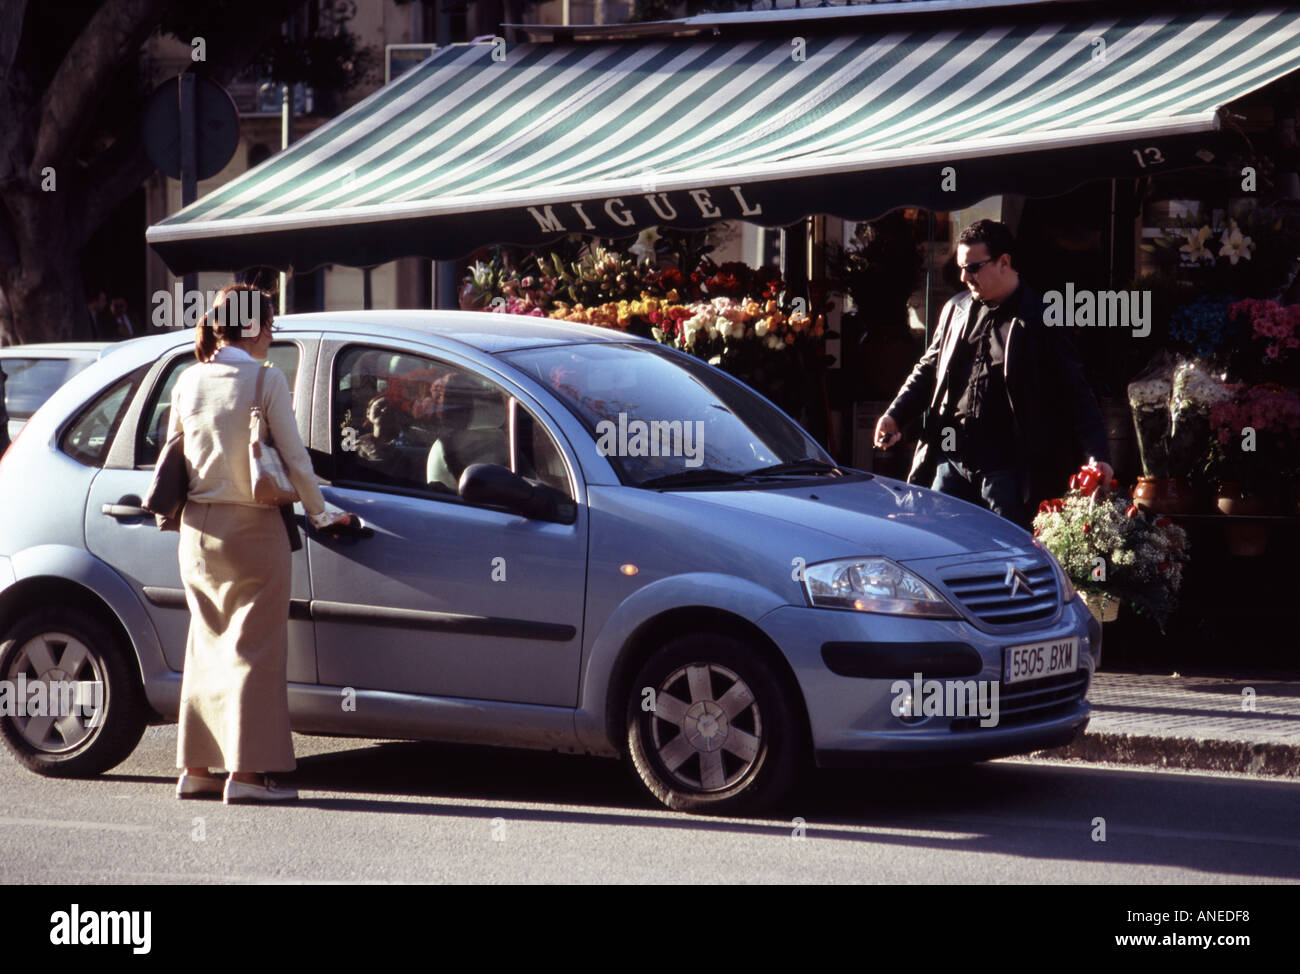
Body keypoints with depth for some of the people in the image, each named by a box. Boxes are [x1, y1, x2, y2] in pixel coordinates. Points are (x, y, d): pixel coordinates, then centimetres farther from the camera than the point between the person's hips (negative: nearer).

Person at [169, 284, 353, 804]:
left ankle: (196, 767, 15)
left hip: (197, 530, 6)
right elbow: (295, 458, -8)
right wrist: (320, 513, 6)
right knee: (254, 648, -1)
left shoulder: (188, 381, 5)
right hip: (252, 528, -6)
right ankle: (246, 771, -4)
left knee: (208, 644, 14)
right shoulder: (266, 380, -10)